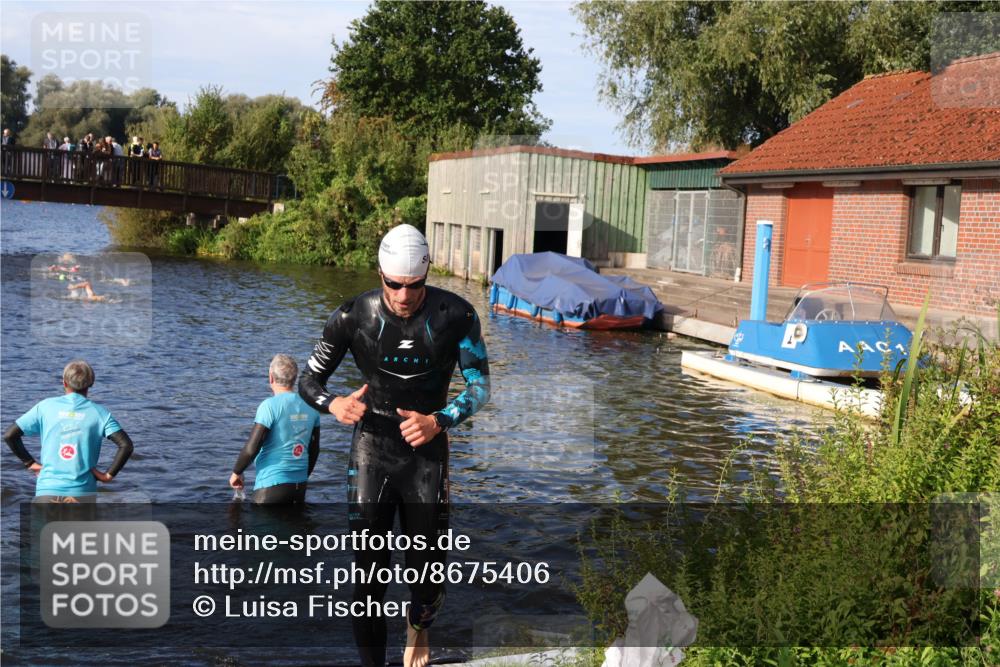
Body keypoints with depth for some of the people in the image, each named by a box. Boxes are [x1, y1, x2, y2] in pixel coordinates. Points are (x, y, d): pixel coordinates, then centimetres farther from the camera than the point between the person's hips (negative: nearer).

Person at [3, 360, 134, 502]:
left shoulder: (45, 406, 5)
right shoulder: (99, 412, 1)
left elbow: (9, 436, 5)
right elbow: (126, 445, -10)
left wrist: (30, 463, 12)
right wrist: (109, 475, -1)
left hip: (47, 492, 1)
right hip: (82, 494, -1)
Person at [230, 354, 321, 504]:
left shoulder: (270, 406, -13)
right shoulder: (310, 407, 5)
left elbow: (251, 448, -15)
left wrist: (236, 472, 2)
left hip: (272, 485, -6)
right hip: (299, 485, 6)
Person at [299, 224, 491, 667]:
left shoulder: (455, 316, -11)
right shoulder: (353, 317, -10)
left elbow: (481, 385, -6)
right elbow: (308, 380, -1)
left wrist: (439, 421, -24)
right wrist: (334, 405, -25)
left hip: (427, 452, 0)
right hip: (371, 451, 0)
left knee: (428, 574, 5)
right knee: (369, 573, -4)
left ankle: (418, 628, 39)